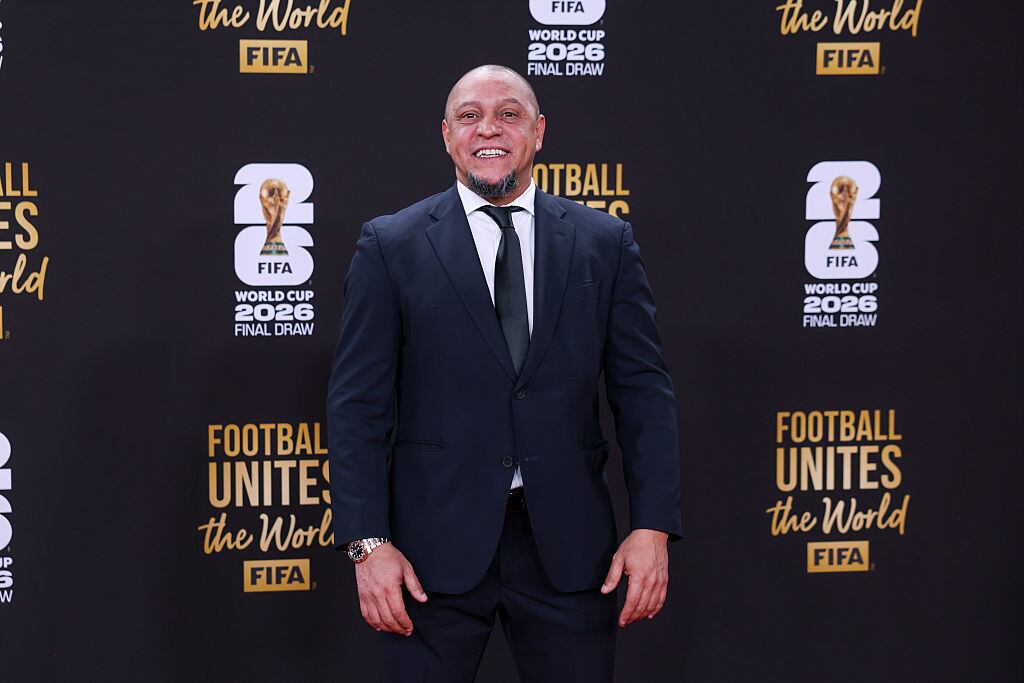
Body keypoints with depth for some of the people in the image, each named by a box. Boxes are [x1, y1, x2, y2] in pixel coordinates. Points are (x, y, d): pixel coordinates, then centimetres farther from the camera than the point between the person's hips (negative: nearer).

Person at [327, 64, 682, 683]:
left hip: (568, 540, 1)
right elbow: (359, 404, 0)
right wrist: (368, 543, -8)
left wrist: (653, 527, -5)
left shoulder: (605, 243, 7)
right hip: (436, 543, -1)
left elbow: (644, 390, 4)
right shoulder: (391, 246, 2)